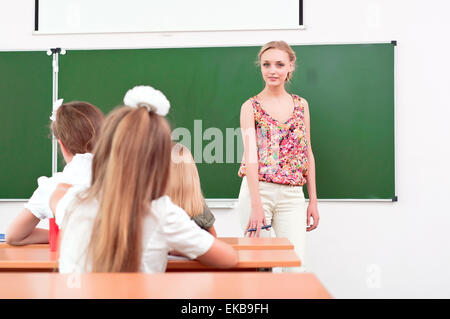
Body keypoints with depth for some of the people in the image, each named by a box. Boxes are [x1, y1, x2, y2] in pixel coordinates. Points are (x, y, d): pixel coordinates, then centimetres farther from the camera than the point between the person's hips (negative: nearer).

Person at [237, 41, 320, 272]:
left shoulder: (301, 105, 11)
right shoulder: (250, 107, 1)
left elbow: (308, 153, 13)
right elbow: (251, 155, -10)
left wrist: (313, 200, 9)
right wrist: (256, 205, -19)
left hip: (292, 194, 2)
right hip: (258, 190, -2)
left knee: (296, 268, -4)